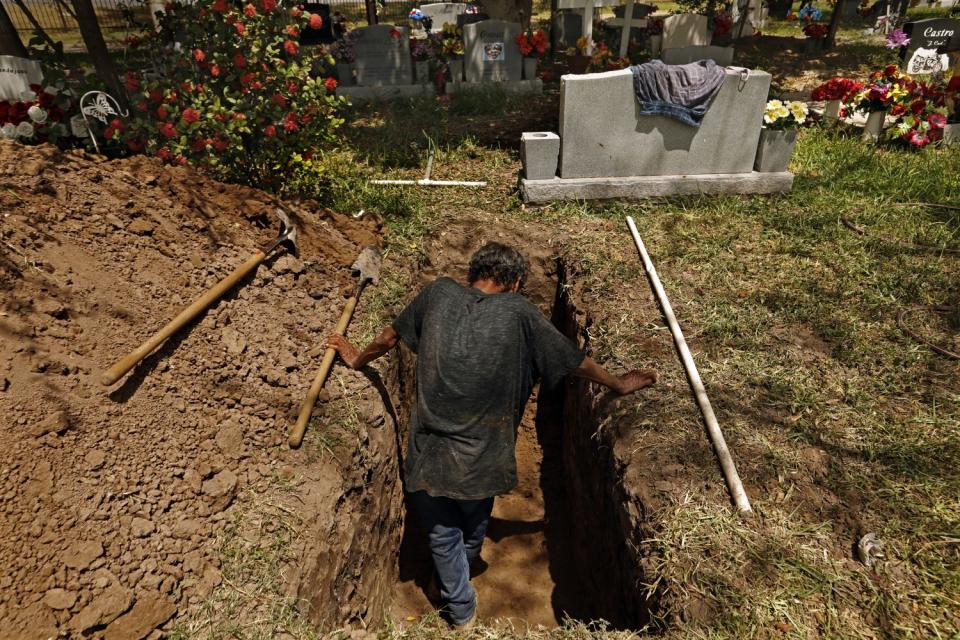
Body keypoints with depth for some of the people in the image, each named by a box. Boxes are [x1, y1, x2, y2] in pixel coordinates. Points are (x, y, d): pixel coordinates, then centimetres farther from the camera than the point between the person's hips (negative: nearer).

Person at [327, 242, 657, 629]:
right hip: (480, 457, 1)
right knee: (473, 529, 31)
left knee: (443, 535, 23)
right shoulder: (518, 312, -9)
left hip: (429, 450, 0)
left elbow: (391, 336, 10)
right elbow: (575, 362, -1)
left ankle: (461, 611, 40)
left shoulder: (439, 293, -3)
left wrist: (358, 359, 30)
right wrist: (620, 384, 16)